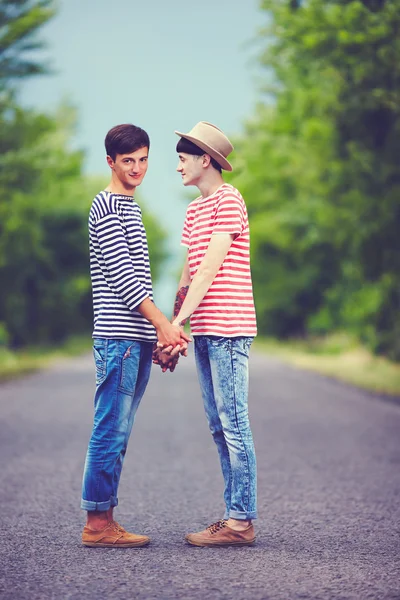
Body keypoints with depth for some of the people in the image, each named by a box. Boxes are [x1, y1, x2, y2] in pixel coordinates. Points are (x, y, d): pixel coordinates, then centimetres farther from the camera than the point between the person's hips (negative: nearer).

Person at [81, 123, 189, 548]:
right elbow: (121, 275, -14)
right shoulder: (106, 206, -6)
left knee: (118, 433, 8)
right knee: (110, 430, -8)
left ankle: (104, 521, 11)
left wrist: (162, 332, 20)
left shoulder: (130, 208, 23)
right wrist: (163, 324, -15)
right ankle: (96, 524, -4)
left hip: (137, 339, 9)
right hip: (118, 337, -9)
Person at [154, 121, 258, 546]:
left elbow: (210, 268, -15)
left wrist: (176, 324, -17)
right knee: (219, 428, 10)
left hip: (226, 329, -9)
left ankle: (241, 522, -2)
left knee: (234, 426, -6)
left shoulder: (227, 200, -8)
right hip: (204, 333, 9)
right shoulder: (195, 209, 20)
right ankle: (233, 516, 16)